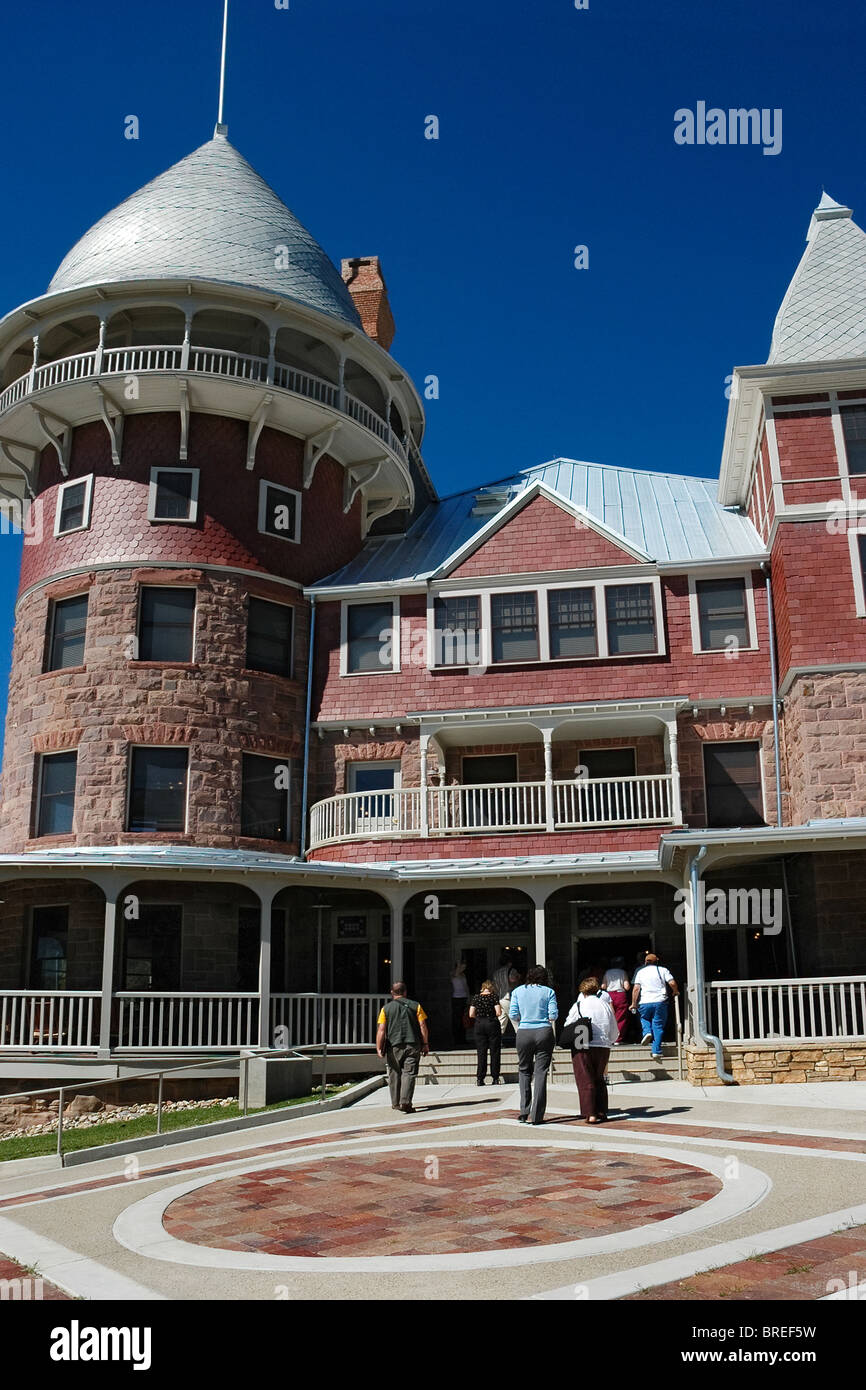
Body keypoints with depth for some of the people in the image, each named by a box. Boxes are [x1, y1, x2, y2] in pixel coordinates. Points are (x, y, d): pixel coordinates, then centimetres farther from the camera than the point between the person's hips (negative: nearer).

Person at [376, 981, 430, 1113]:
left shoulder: (386, 1008, 3)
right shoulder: (415, 1006, 6)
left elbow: (381, 1030, -5)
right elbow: (423, 1026, 2)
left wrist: (379, 1048, -4)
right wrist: (425, 1044, 8)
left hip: (393, 1046, 0)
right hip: (412, 1045, 0)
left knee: (394, 1074, 13)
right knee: (409, 1074, -1)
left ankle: (396, 1103, 19)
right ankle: (405, 1102, -16)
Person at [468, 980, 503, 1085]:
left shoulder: (475, 997, 2)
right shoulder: (494, 996, -6)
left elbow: (471, 1014, -1)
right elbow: (498, 1013, -13)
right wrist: (492, 1014, 9)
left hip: (479, 1025, 2)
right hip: (492, 1024, -2)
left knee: (481, 1053, 7)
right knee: (494, 1052, 6)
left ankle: (480, 1079, 4)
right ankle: (495, 1078, 7)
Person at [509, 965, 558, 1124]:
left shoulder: (517, 991, 6)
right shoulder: (548, 992, 3)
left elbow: (513, 1015, 1)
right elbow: (553, 1015, -3)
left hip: (524, 1033, 1)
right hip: (544, 1033, -1)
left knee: (524, 1071, 16)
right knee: (541, 1073, 3)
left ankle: (524, 1112, 8)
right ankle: (536, 1116, 0)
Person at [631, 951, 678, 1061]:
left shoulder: (640, 972, 10)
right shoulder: (663, 970, 7)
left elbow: (636, 989, 2)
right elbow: (672, 983, -4)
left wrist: (634, 1004, 8)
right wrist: (675, 992, 15)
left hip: (644, 1003, 1)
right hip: (660, 1002, -1)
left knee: (644, 1019, 27)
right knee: (658, 1026, 4)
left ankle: (647, 1032, -2)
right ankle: (656, 1051, -4)